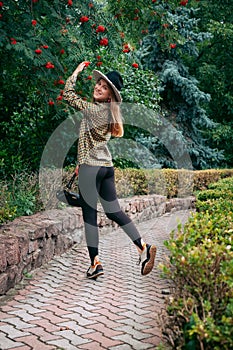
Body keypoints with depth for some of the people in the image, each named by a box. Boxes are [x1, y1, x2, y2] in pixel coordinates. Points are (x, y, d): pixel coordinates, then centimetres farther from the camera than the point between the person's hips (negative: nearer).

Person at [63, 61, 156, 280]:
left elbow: (67, 94, -4)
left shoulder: (94, 109, -13)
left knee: (89, 214, -1)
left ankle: (95, 263, 0)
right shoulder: (108, 112, 13)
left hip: (91, 167, -8)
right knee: (113, 211, 12)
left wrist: (77, 71, 7)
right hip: (106, 165, 8)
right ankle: (143, 248, 7)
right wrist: (82, 162, 23)